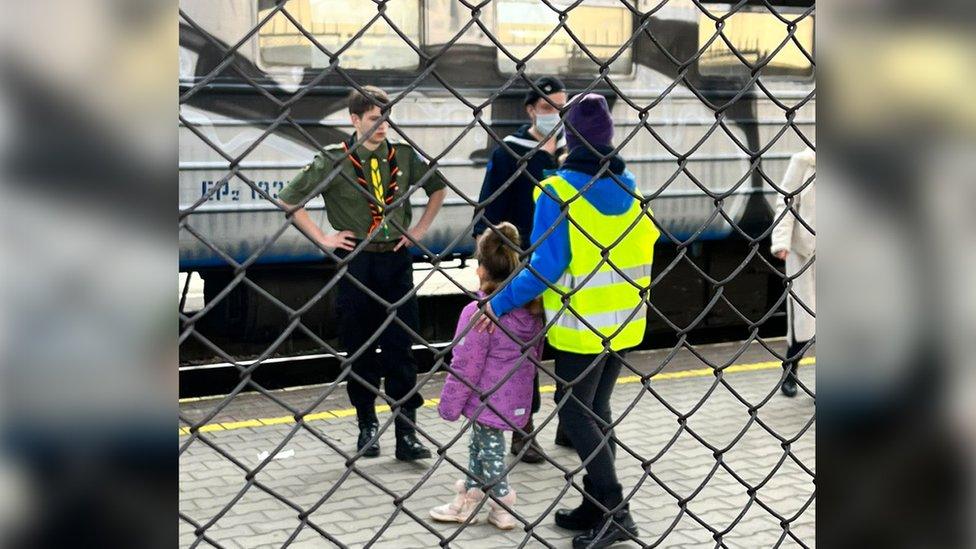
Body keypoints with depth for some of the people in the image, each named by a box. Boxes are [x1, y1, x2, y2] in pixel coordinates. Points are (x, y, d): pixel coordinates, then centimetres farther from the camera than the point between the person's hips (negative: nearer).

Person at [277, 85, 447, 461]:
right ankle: (367, 426, 20)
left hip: (396, 260, 2)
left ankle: (406, 433, 2)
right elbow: (289, 201, -2)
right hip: (355, 264, -1)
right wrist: (323, 238, -5)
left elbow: (438, 187, 20)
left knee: (400, 348, 0)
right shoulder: (333, 160, -4)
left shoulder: (403, 156, 4)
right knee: (359, 349, 6)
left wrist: (421, 229, 9)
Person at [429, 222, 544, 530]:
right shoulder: (531, 309, -3)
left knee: (490, 450, 10)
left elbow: (465, 366, -21)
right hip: (517, 398, 8)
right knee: (479, 445, 22)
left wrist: (449, 405, -10)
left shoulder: (479, 313, -25)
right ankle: (468, 499, 34)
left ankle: (503, 507, 20)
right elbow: (536, 353, 10)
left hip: (488, 401, -8)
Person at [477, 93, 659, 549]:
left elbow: (546, 266, -20)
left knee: (575, 410, 3)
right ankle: (597, 506, 22)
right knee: (597, 408, 17)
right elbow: (644, 250, 10)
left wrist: (501, 304, -10)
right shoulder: (630, 187, 4)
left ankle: (614, 510, -1)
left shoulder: (557, 192, -15)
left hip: (580, 326, -7)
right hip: (624, 322, 7)